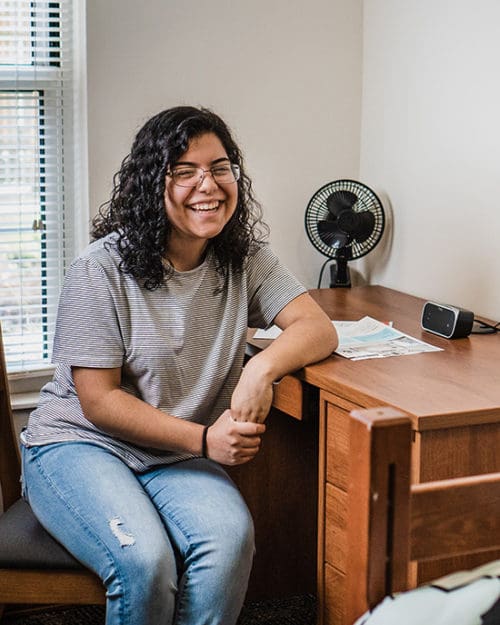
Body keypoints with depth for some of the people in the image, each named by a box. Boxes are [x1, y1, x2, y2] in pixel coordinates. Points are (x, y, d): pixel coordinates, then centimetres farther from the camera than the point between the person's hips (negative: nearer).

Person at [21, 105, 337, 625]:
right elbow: (99, 402, -12)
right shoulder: (102, 269, -12)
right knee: (143, 559, -31)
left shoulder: (245, 260, 2)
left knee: (230, 539, -29)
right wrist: (204, 439, -21)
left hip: (179, 459, 4)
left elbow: (318, 329, -8)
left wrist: (262, 367, -30)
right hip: (79, 442, -3)